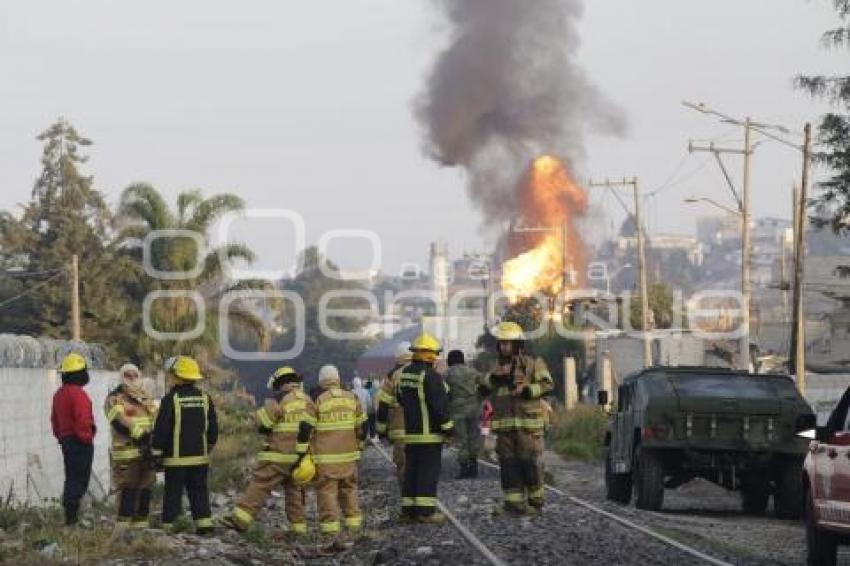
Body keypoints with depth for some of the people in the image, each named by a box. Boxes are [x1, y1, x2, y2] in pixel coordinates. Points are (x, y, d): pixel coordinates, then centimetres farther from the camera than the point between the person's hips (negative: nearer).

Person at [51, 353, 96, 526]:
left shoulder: (59, 394, 12)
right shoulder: (78, 394, -18)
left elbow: (55, 420, 18)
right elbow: (83, 420, -24)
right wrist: (87, 438, -11)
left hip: (65, 441, 9)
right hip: (80, 442, -9)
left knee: (71, 479, 15)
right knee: (79, 480, -6)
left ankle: (70, 516, 19)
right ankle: (72, 516, -8)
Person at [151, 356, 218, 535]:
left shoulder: (171, 399, -11)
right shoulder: (205, 398, 5)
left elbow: (161, 428, -10)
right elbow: (213, 427, 12)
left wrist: (156, 452, -3)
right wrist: (209, 446, 25)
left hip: (176, 457, -4)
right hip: (200, 456, 5)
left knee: (173, 491, 0)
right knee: (199, 490, 10)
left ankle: (169, 525, 0)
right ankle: (204, 522, 5)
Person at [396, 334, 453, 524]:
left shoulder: (404, 373, 10)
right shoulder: (430, 375, -16)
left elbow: (400, 398, 21)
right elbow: (439, 404, -17)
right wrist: (447, 426, -9)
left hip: (410, 431, 8)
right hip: (429, 432, -8)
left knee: (411, 470, 11)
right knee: (429, 471, -5)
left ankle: (408, 509, 13)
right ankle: (426, 510, -7)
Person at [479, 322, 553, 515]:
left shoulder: (533, 364, -1)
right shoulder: (498, 366, 16)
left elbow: (547, 384, -8)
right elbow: (483, 388, 9)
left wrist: (527, 390, -20)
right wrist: (494, 378, -10)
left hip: (528, 424, -5)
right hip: (504, 425, 5)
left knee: (530, 464, -4)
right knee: (508, 465, 4)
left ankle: (535, 502, 7)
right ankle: (513, 503, 9)